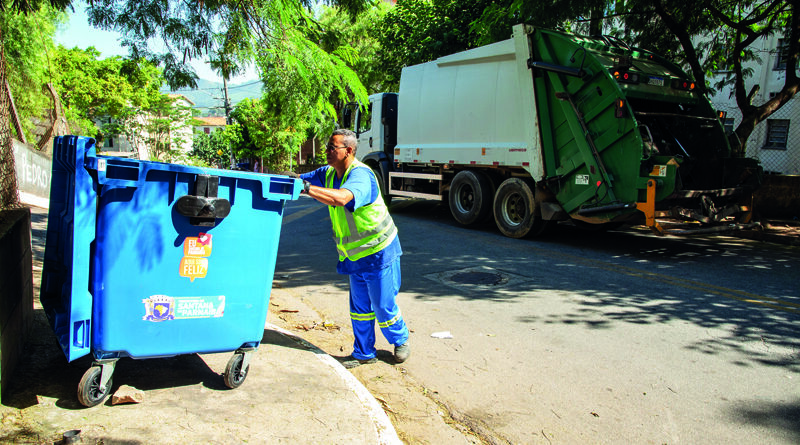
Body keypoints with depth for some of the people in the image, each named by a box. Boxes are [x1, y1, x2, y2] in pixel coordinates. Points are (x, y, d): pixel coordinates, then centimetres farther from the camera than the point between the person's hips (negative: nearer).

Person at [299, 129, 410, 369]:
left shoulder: (360, 174, -25)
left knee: (383, 306, 4)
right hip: (354, 254, 8)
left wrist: (308, 188, -47)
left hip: (378, 252, -8)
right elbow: (303, 179, 9)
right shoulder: (329, 173, 3)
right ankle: (364, 353, 28)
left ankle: (400, 340, 31)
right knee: (359, 307, 14)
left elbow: (342, 198, -44)